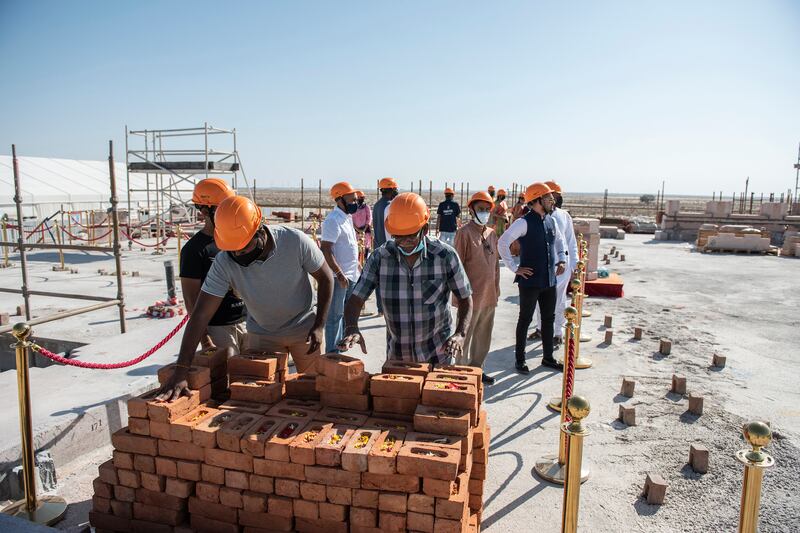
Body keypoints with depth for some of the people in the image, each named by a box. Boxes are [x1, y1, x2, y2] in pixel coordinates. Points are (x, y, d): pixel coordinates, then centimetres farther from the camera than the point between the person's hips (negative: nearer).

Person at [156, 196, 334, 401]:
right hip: (261, 333, 1)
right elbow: (200, 315, -23)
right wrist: (181, 371, -29)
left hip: (303, 328, -1)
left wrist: (319, 326, -13)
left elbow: (325, 278, -10)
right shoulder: (224, 262, -24)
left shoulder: (296, 241, -27)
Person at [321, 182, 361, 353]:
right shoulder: (333, 220, -16)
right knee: (335, 315, -2)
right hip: (338, 276, -10)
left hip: (351, 275, 10)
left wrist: (357, 265, 23)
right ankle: (331, 351, 7)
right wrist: (339, 274, -24)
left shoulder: (347, 217, 14)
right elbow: (326, 250, -22)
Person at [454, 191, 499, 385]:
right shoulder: (464, 232, -10)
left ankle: (476, 368, 31)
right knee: (465, 335, 3)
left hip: (489, 296, 7)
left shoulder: (492, 234, 11)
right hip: (471, 295, -7)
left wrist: (496, 290, 14)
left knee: (484, 335, 17)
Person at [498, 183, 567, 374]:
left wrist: (562, 260, 12)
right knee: (525, 320, 4)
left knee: (549, 319, 16)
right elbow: (502, 243, -20)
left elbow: (559, 240, 26)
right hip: (530, 281, -7)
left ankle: (548, 357, 30)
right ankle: (520, 360, 17)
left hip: (549, 280, 7)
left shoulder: (551, 221, 7)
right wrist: (514, 267, -17)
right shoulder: (525, 222, -16)